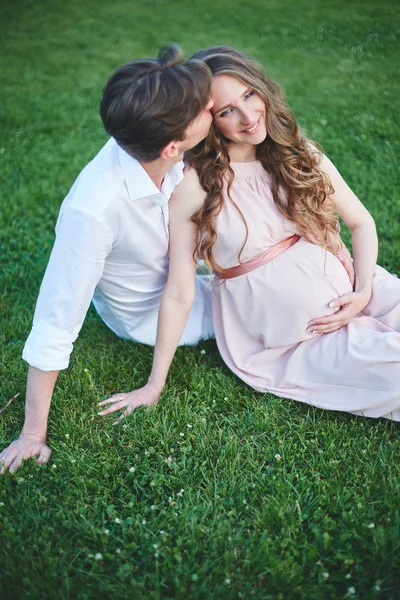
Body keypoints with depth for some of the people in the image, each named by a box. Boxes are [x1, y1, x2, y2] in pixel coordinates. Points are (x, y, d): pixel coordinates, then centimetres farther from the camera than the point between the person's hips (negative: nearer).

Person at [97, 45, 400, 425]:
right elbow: (179, 294, -9)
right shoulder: (195, 186, -12)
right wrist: (154, 385, -4)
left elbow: (361, 223, 10)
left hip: (350, 294, 4)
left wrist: (364, 291, -7)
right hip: (294, 345, -4)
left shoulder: (300, 154, 1)